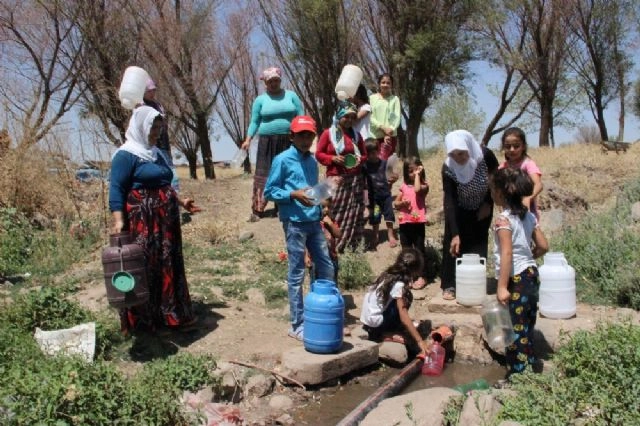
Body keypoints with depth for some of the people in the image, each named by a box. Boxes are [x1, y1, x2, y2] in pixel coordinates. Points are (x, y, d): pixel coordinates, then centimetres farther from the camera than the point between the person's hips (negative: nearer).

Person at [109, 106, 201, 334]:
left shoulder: (156, 153, 16)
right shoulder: (126, 155, -10)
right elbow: (116, 190, -15)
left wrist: (180, 201, 26)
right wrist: (118, 220, -24)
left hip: (165, 221, 9)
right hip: (141, 222, -9)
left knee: (168, 267, 14)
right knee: (144, 270, -3)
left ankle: (171, 314, 25)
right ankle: (142, 321, 8)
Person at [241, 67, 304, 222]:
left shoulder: (291, 95, 7)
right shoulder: (260, 100, 6)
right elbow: (255, 122, 6)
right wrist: (248, 139, -6)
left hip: (290, 141, 1)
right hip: (267, 142, -1)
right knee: (264, 175, -4)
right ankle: (257, 210, -2)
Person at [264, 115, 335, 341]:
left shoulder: (312, 161, 14)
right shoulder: (282, 160, -6)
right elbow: (269, 192, -7)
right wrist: (293, 194, -20)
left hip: (314, 221, 7)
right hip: (294, 223, -7)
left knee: (326, 268, 10)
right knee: (297, 275, 0)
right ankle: (298, 325, 10)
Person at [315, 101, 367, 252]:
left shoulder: (356, 135, 10)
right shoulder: (328, 133, -1)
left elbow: (364, 155, 18)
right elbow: (318, 154, 1)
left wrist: (360, 159, -4)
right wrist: (332, 158, -15)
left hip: (356, 179, 4)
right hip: (336, 179, -4)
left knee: (354, 214, 5)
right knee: (334, 213, -6)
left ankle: (351, 245, 12)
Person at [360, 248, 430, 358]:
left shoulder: (388, 275, 5)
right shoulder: (399, 285, -18)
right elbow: (404, 317, -21)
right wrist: (420, 341, -20)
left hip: (368, 319, 8)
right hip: (375, 323, -8)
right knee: (406, 298, -9)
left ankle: (386, 332, 9)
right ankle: (387, 334, -4)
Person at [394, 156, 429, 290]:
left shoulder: (424, 185, -4)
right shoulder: (404, 186, 9)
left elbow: (417, 189, -27)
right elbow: (395, 203, 11)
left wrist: (418, 175, -14)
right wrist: (402, 203, -12)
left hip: (417, 222, -5)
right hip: (404, 222, 5)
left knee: (419, 249, 1)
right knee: (406, 250, 13)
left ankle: (422, 277, 9)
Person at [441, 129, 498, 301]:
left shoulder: (485, 156, -30)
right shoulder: (448, 168, -30)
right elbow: (449, 202, -31)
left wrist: (488, 203, -11)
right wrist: (455, 234, -35)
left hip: (481, 207, 1)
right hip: (459, 210, -1)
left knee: (479, 244, 1)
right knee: (453, 243, -6)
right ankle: (449, 285, 4)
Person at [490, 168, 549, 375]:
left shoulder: (503, 220, -16)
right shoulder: (529, 216, 7)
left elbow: (507, 254, -24)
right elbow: (543, 246, 10)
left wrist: (502, 287, -24)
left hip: (516, 280, -8)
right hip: (531, 274, 8)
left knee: (515, 332, 1)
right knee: (526, 329, 18)